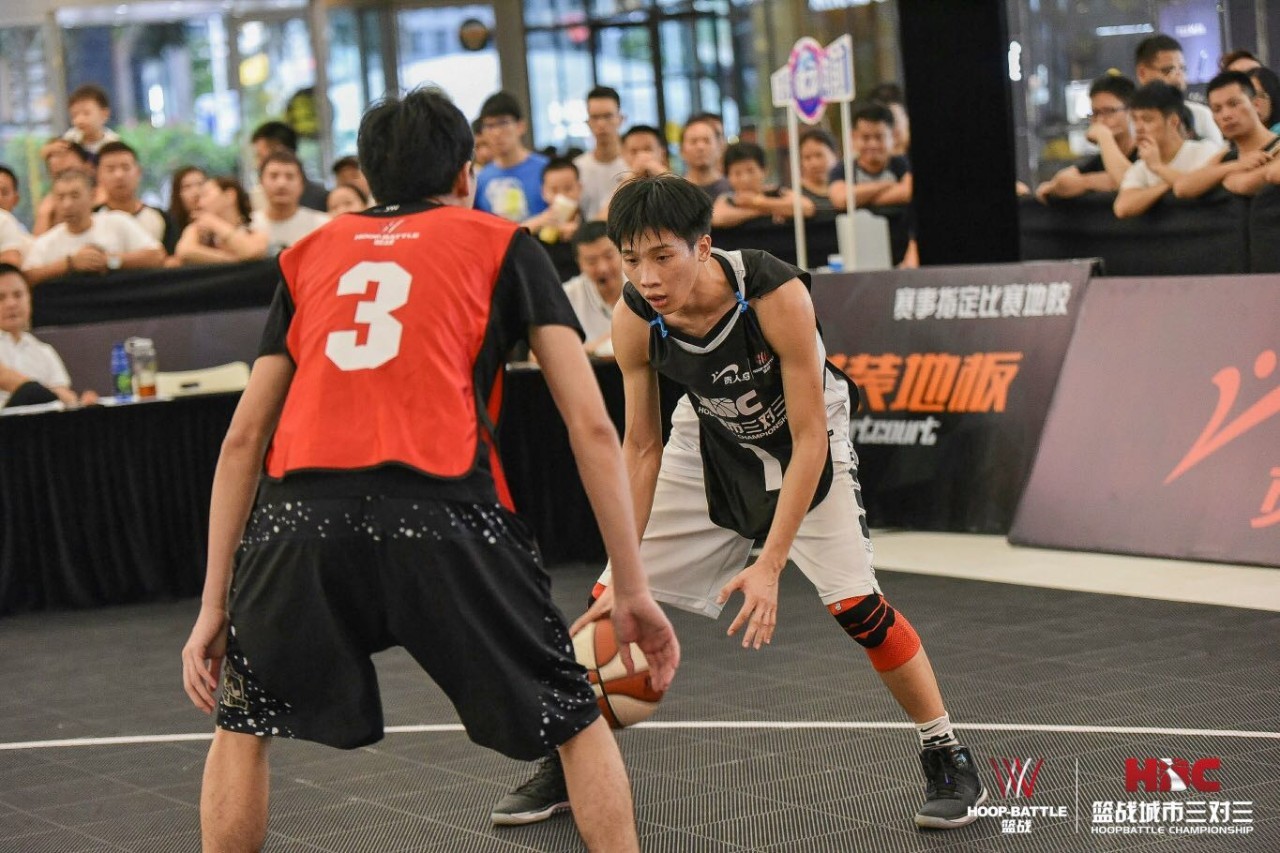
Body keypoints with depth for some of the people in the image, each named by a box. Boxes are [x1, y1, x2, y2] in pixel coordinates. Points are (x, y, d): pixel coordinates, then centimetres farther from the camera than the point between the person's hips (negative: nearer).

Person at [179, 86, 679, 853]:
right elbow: (592, 425, 11)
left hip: (300, 512, 3)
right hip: (441, 510, -2)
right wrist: (634, 590, 13)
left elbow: (243, 437, 22)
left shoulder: (311, 254, 27)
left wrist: (214, 603, 24)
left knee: (243, 724, 27)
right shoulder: (503, 245, 19)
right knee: (578, 725, 16)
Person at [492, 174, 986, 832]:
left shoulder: (777, 295, -36)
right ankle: (564, 764, 16)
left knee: (856, 603, -18)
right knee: (608, 604, -3)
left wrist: (770, 564, -34)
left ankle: (948, 760, 2)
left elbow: (809, 438, -29)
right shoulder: (634, 320, -24)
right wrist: (623, 573, -18)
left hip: (804, 443, -3)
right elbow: (641, 447, -12)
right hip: (710, 440, 3)